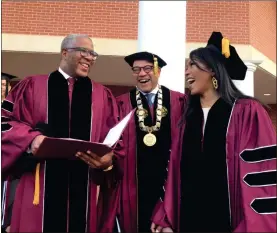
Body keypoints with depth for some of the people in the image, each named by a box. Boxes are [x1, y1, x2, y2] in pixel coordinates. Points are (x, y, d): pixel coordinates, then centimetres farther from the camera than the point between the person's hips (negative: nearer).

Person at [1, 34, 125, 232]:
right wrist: (31, 138, -16)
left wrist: (108, 160, -15)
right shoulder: (32, 86, 10)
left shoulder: (103, 95, 13)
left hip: (86, 187, 2)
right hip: (41, 185, -1)